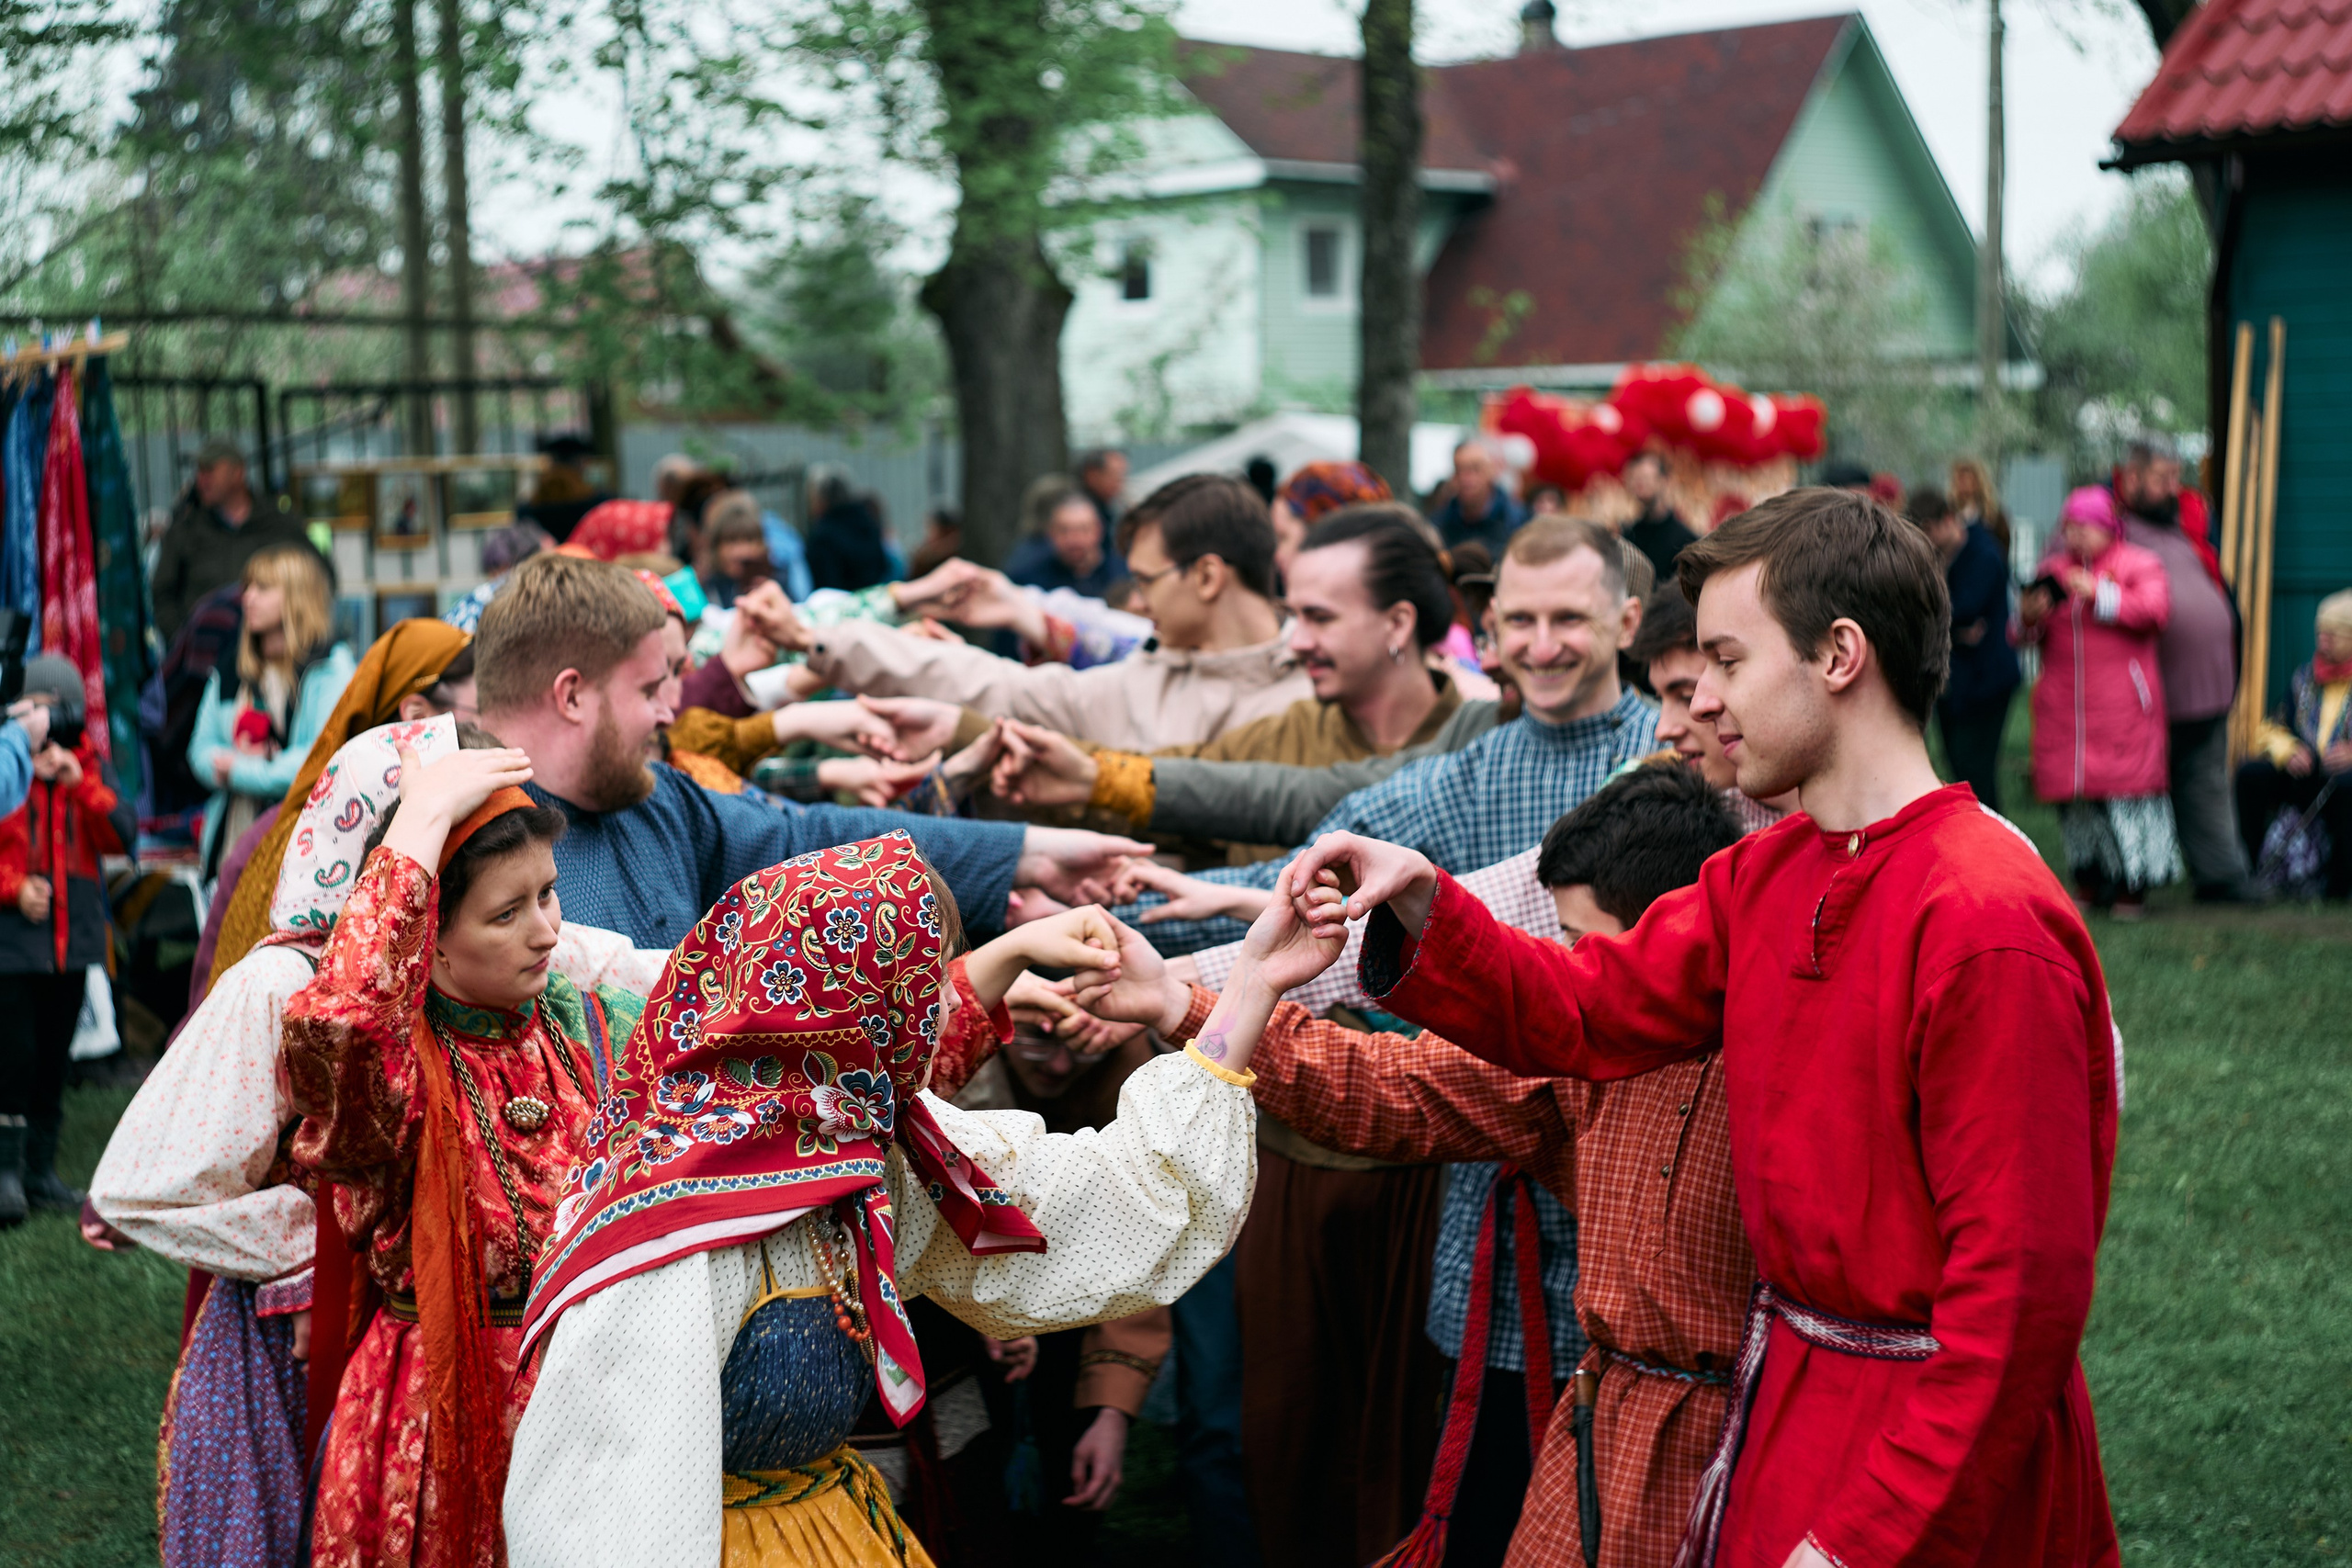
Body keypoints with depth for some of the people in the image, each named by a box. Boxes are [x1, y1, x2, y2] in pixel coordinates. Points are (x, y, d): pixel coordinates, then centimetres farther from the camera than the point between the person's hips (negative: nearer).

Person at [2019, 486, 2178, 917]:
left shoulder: (2137, 565, 5)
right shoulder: (2053, 570, 16)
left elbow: (2154, 608, -13)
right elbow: (2025, 636, 17)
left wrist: (2099, 594, -18)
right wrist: (2029, 617, -7)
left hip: (2121, 701, -4)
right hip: (2064, 701, 4)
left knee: (2125, 787, -7)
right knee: (2074, 794, 3)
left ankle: (2132, 884, 1)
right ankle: (2089, 881, 15)